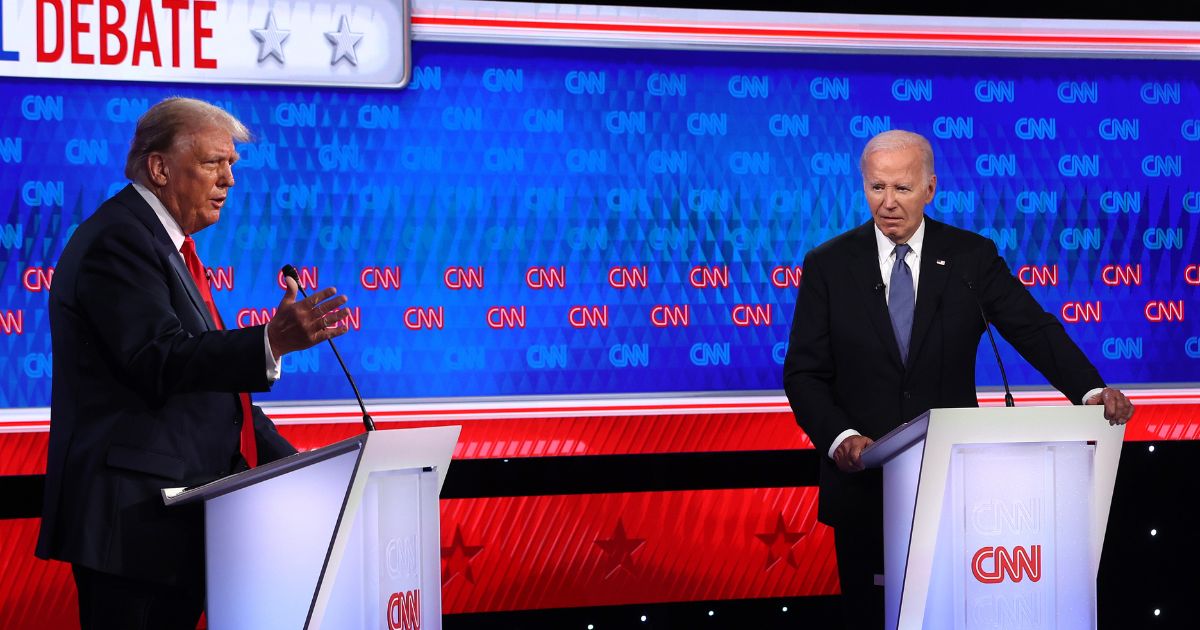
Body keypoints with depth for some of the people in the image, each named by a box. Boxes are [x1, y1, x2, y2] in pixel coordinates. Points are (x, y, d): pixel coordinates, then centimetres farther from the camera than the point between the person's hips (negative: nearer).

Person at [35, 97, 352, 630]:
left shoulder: (165, 244, 21)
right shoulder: (118, 241, -11)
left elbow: (203, 373, 23)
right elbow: (162, 361, -24)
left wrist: (286, 460, 14)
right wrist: (272, 342, -35)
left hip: (175, 514, 10)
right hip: (135, 519, -10)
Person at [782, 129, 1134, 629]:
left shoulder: (971, 256, 1)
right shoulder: (828, 265, 0)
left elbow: (1034, 329, -7)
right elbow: (804, 372, -3)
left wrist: (1090, 390, -24)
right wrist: (839, 436, -21)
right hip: (864, 481, 0)